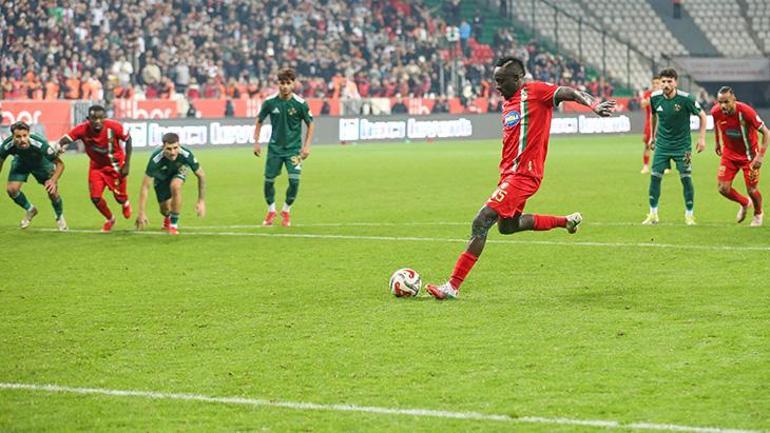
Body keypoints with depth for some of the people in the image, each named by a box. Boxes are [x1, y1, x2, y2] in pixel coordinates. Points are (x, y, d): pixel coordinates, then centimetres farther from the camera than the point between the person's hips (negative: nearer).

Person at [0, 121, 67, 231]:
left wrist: (53, 180, -49)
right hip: (21, 162, 2)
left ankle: (60, 217, 23)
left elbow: (60, 164, -33)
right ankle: (30, 210, 17)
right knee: (11, 189, -15)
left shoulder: (40, 144, -42)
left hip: (41, 162, -2)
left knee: (52, 192, -10)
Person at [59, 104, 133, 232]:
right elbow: (65, 139, -30)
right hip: (97, 166, 1)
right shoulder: (83, 129, -26)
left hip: (116, 165, -1)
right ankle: (109, 219, 25)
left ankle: (125, 204, 48)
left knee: (120, 197, 5)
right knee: (95, 197, -8)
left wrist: (127, 164, -12)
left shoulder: (114, 127, -28)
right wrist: (60, 147, -56)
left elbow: (128, 140, -13)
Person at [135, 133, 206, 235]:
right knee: (165, 209, -3)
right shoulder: (156, 159, -41)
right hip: (161, 177, 0)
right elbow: (145, 186, -34)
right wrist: (142, 213, -37)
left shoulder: (186, 155, -37)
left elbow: (201, 176, -20)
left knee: (175, 186, -33)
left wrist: (201, 201, -20)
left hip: (178, 171, 0)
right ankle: (167, 218, 39)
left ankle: (174, 224, -16)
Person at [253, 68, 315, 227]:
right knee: (269, 180, 0)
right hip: (274, 147, 1)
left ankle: (286, 211, 12)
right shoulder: (270, 102, -7)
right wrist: (256, 142, 2)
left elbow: (310, 124, 0)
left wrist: (307, 146, -6)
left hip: (293, 148, -1)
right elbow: (259, 121, 8)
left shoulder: (300, 104, -11)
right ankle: (271, 211, 25)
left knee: (294, 181, -12)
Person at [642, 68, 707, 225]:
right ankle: (653, 214, 8)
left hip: (682, 146, -3)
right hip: (662, 144, 3)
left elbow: (702, 116, -4)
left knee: (686, 178, -5)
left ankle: (689, 215, 9)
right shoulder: (655, 97, -6)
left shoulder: (685, 99, -17)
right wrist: (653, 136, 22)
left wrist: (702, 138, -9)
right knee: (655, 177, -3)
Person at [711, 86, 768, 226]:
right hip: (729, 153, 4)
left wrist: (761, 156, -28)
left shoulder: (746, 111, -29)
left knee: (752, 190, -2)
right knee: (723, 188, -5)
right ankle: (745, 203, 28)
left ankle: (758, 214, 32)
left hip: (749, 155, -4)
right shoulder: (716, 112, -17)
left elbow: (765, 132, -21)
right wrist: (718, 144, 19)